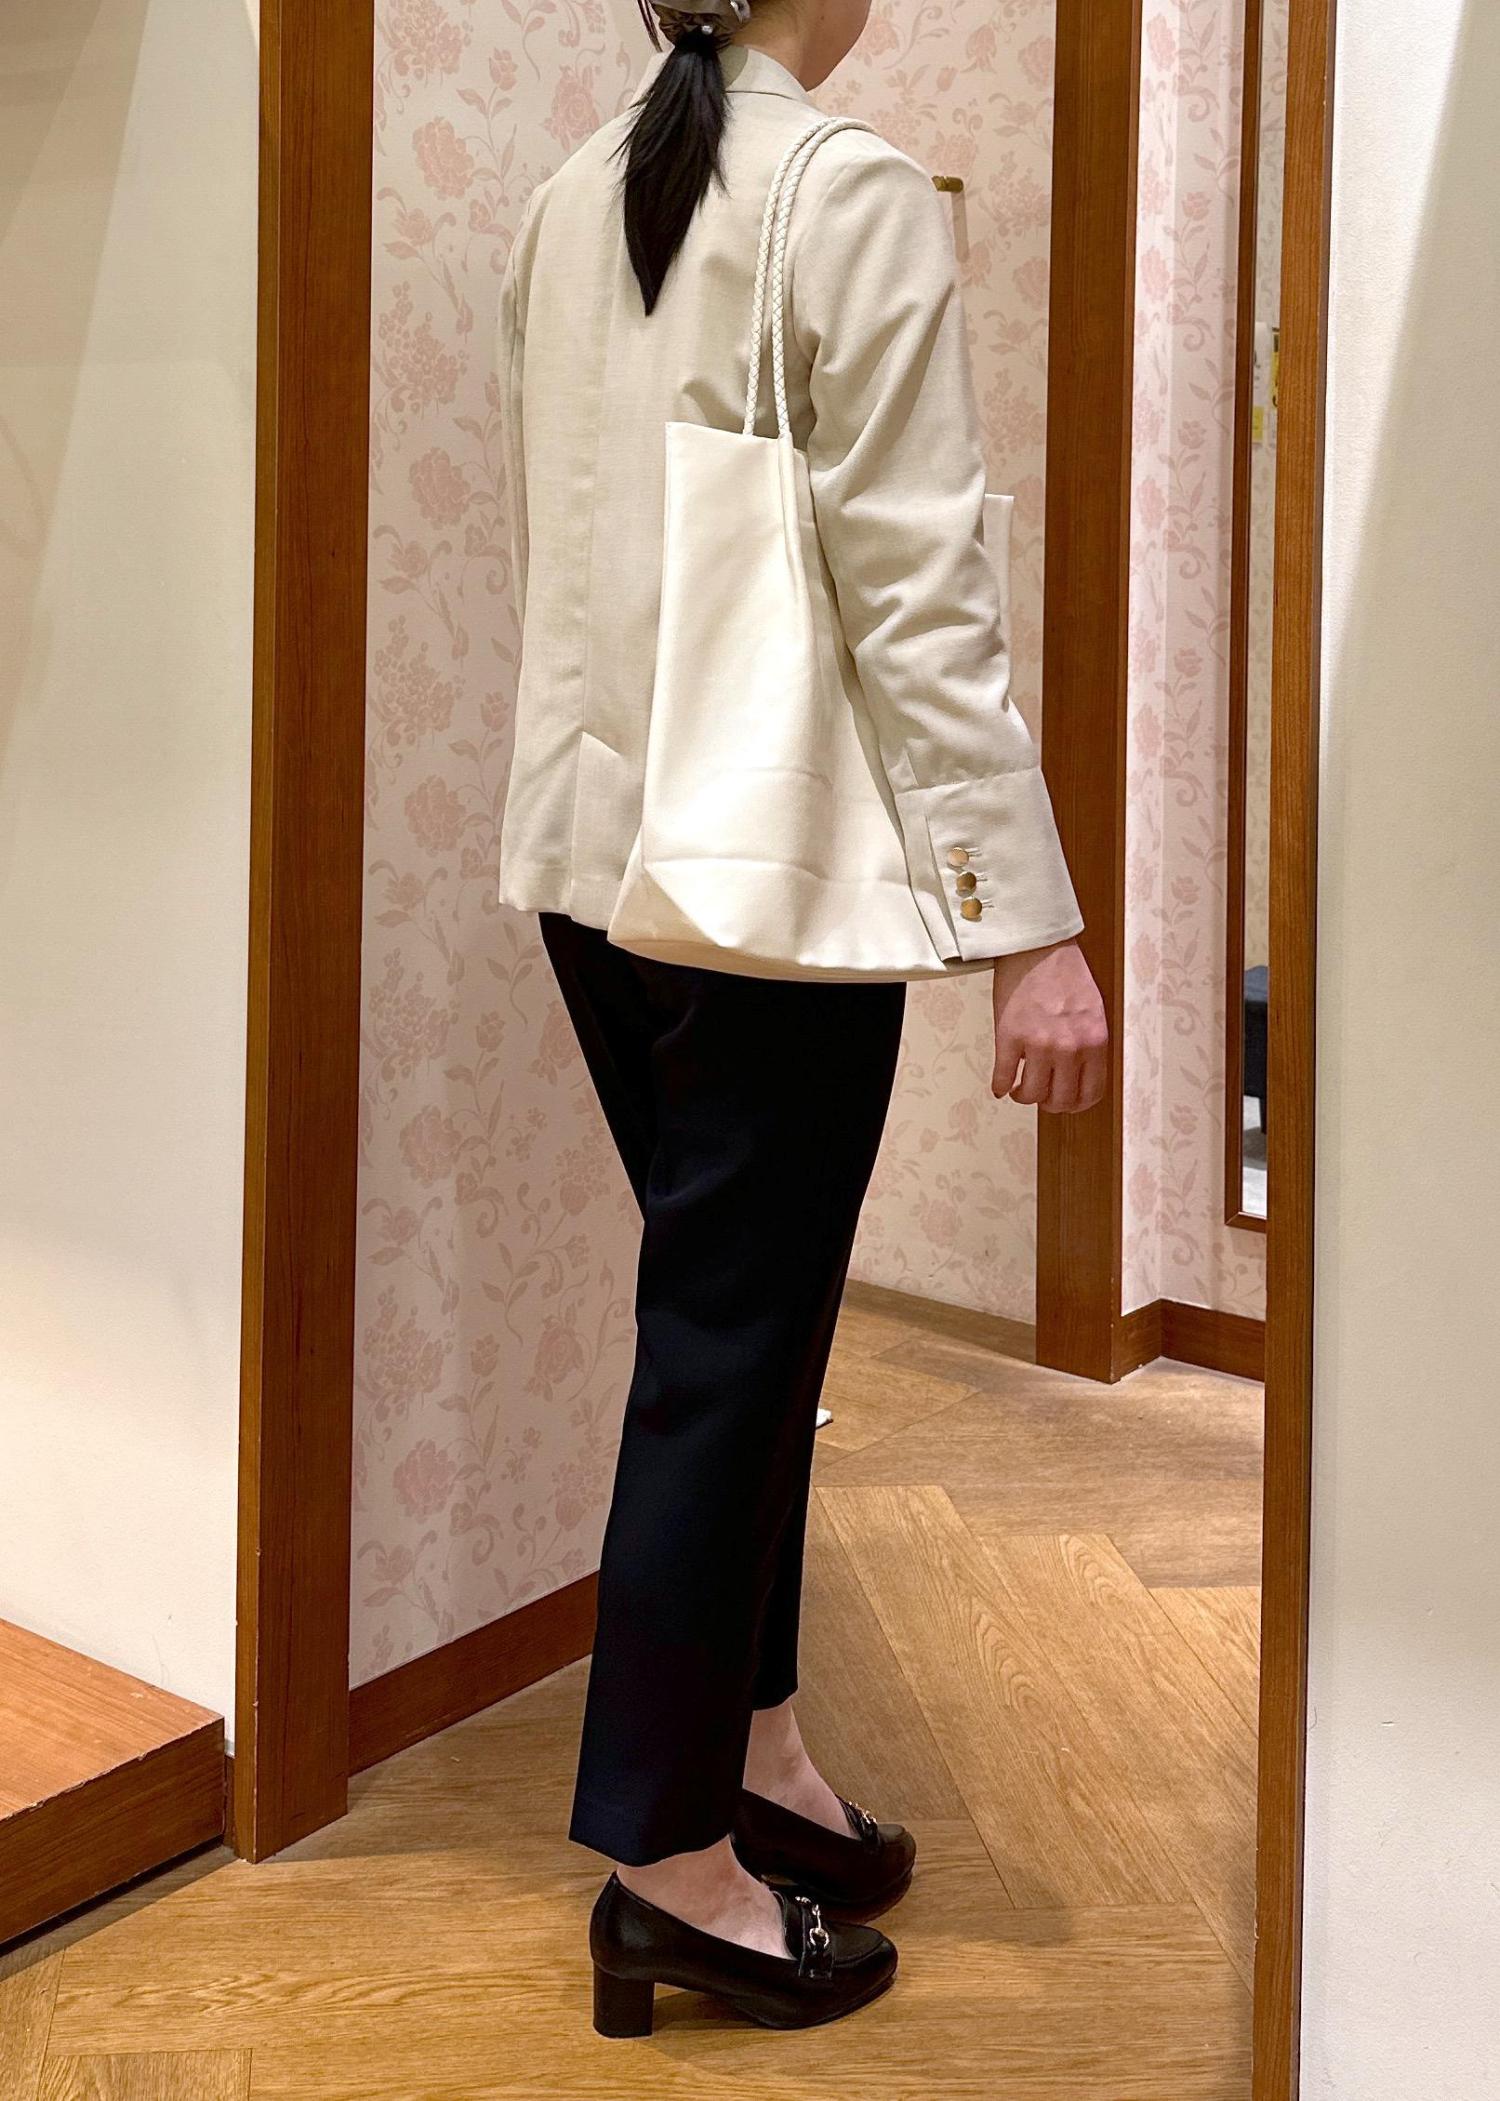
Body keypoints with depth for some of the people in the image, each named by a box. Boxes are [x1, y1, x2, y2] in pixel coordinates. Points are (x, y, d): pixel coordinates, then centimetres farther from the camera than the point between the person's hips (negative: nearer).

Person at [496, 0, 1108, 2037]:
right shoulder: (858, 194, -10)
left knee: (738, 1312, 17)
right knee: (727, 1341, 2)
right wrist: (1030, 921, -15)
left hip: (595, 844, 7)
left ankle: (749, 1735, 31)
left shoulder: (571, 201, 11)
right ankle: (673, 1854, 17)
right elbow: (923, 594, -16)